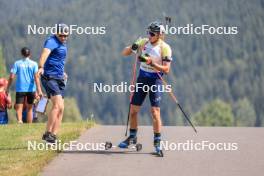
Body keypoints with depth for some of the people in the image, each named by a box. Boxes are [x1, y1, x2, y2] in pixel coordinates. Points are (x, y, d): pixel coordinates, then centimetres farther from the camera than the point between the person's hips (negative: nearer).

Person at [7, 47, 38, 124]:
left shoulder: (17, 63, 3)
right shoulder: (34, 64, 3)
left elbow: (11, 77, -3)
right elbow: (36, 77, -8)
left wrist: (8, 89, 4)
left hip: (20, 89, -1)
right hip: (31, 89, 1)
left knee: (19, 108, -5)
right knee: (29, 108, 13)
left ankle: (19, 120, -33)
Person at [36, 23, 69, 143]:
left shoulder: (63, 44, 17)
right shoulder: (52, 42, -12)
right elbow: (45, 53, -33)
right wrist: (41, 67, -51)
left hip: (59, 79, 9)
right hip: (49, 78, -9)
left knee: (61, 109, 4)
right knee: (57, 105, -21)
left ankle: (53, 136, 6)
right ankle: (47, 133, -21)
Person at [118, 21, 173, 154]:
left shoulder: (165, 48, -11)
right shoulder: (143, 42, 1)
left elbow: (166, 69, -15)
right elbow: (124, 53, 4)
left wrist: (151, 63, -27)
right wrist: (132, 48, -18)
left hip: (155, 79, -4)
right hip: (142, 78, 5)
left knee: (155, 111, -13)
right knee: (133, 109, 6)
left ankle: (157, 140, -5)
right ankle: (132, 137, 22)